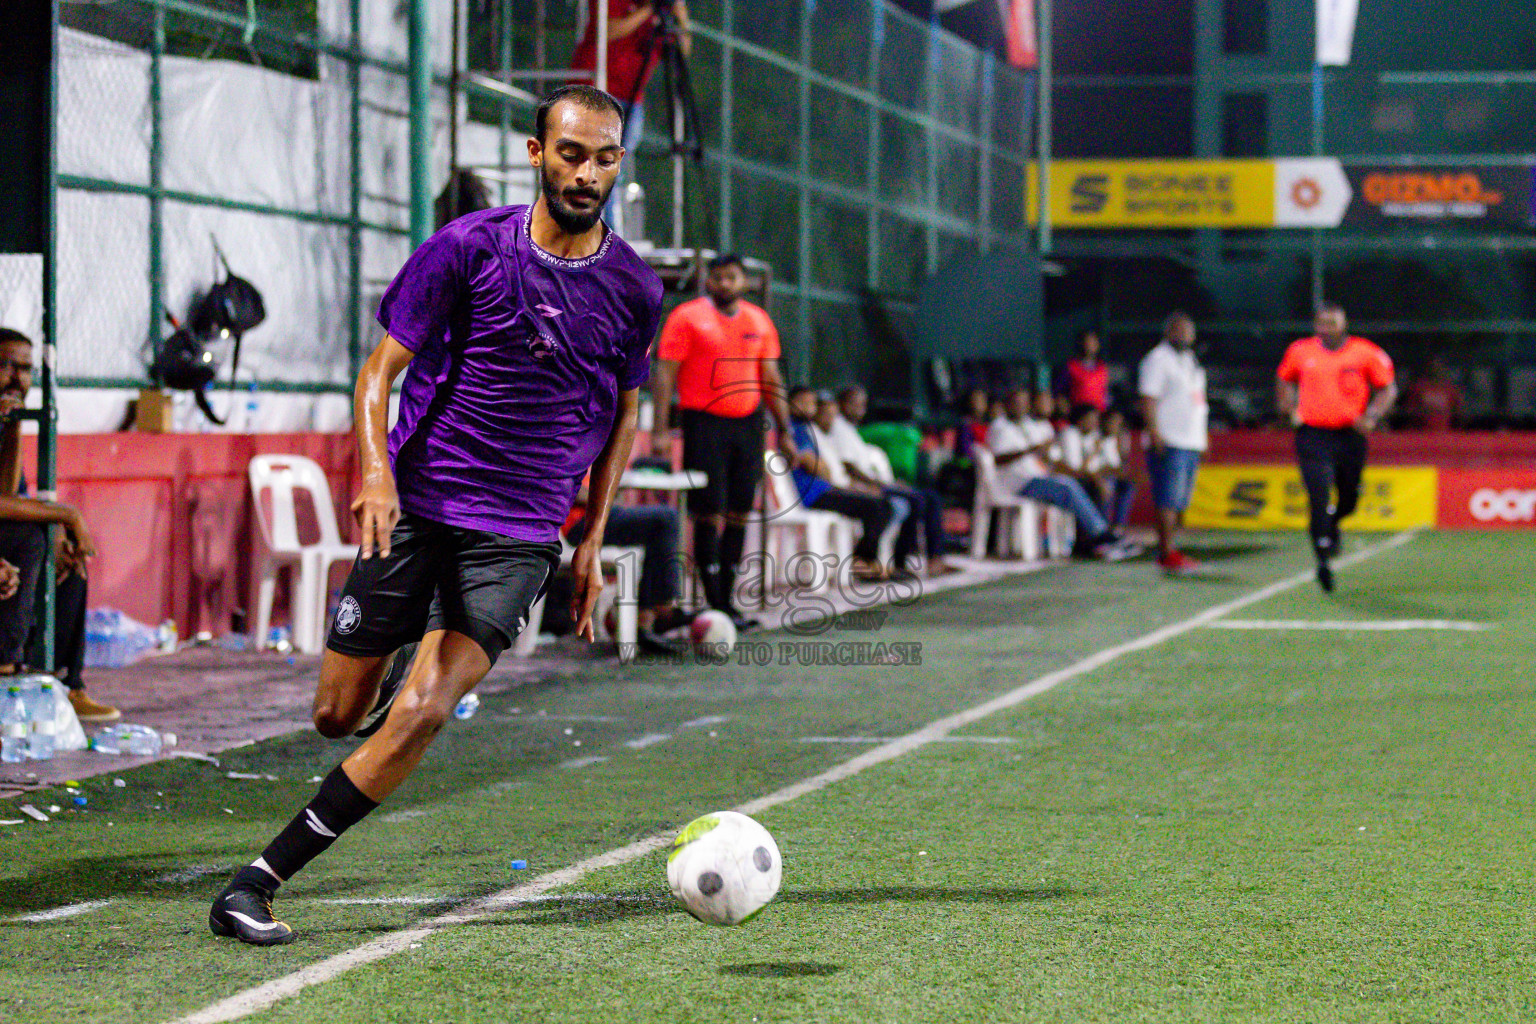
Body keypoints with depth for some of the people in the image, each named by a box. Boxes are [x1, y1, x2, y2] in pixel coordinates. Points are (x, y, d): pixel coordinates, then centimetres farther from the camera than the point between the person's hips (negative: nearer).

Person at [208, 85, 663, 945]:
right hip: (417, 510, 0)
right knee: (340, 715, 5)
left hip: (519, 537, 0)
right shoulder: (469, 247, -4)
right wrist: (377, 471, -21)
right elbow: (383, 368, -3)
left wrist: (594, 541, 14)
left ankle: (261, 881, -12)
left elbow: (623, 412, 19)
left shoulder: (635, 289, 3)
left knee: (420, 716, -17)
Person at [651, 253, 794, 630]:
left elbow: (771, 381, 19)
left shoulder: (759, 321, 13)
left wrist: (784, 431, 16)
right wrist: (660, 430, -14)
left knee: (739, 514, 5)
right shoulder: (687, 317, -2)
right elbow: (665, 374, -6)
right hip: (704, 423, -5)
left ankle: (727, 599, 13)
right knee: (710, 515, -8)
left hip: (748, 423, 5)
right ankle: (715, 605, -5)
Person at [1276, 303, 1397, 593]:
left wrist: (1372, 417, -9)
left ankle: (1331, 524, 46)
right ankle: (1323, 558, -7)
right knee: (1319, 498, -12)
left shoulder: (1365, 354, -2)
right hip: (1313, 436, -1)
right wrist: (1289, 409, 12)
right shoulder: (1300, 351, 4)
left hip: (1350, 436, 1)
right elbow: (1284, 379, 23)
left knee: (1348, 500, 12)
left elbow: (1388, 388, 5)